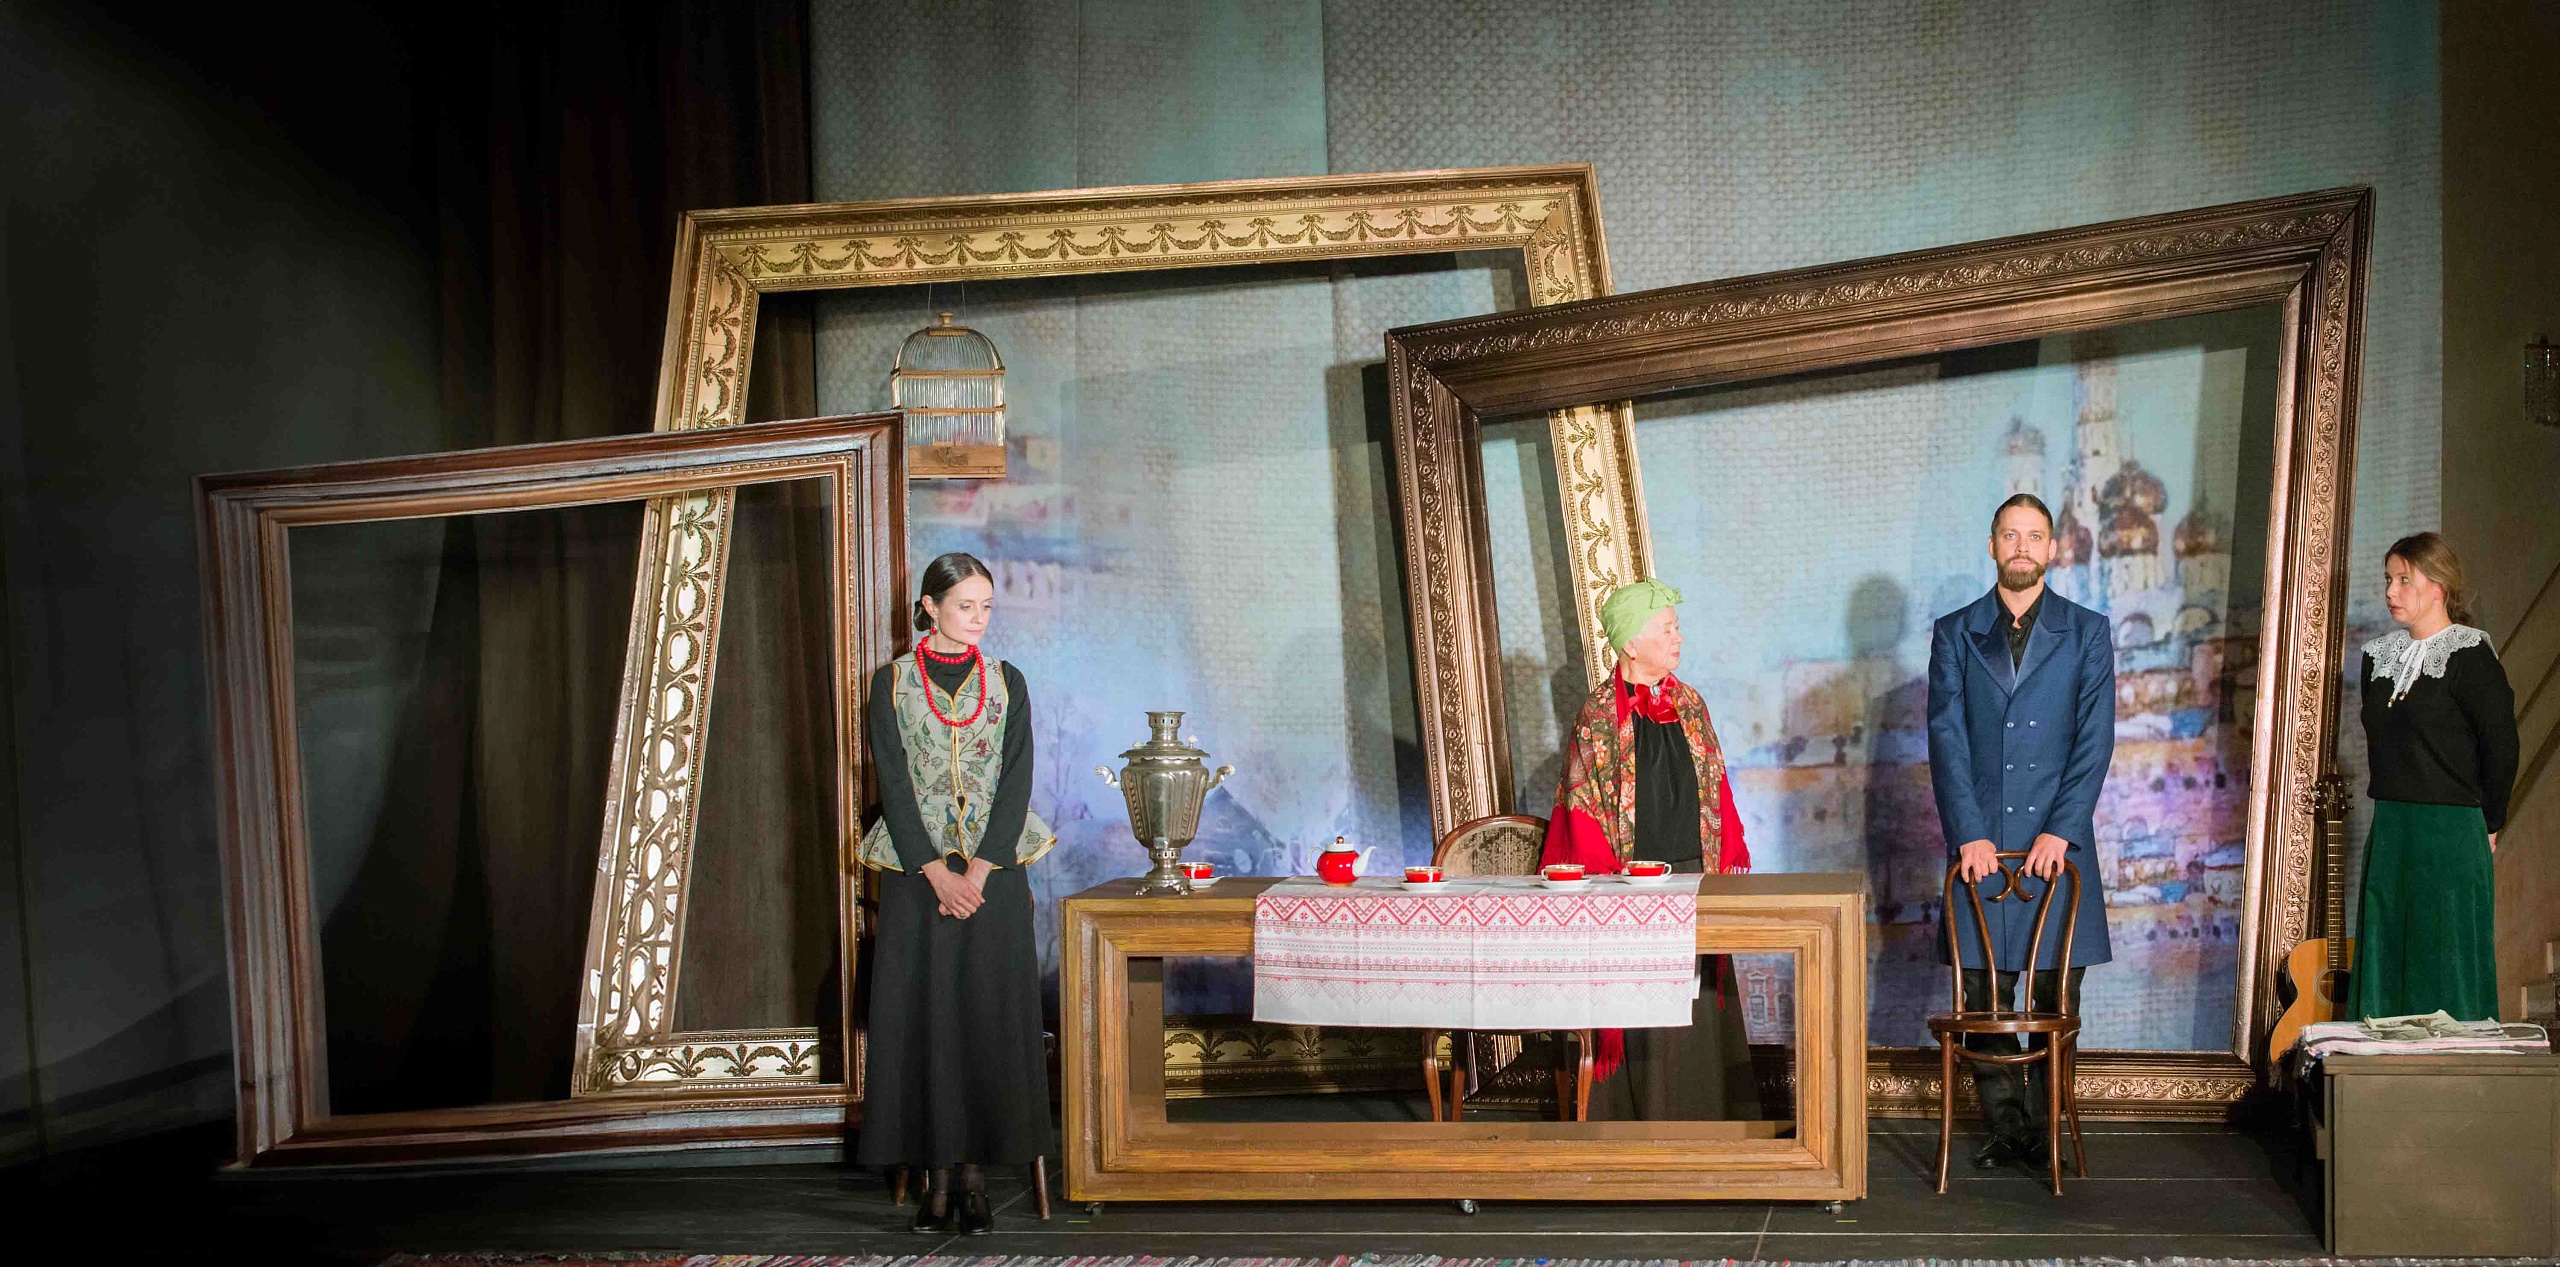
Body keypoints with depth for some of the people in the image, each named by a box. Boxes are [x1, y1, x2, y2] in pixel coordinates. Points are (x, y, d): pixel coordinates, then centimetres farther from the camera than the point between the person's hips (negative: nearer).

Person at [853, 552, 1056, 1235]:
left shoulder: (1006, 681, 6)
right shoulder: (893, 681, 3)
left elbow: (1016, 781, -1)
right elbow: (893, 781, -3)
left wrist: (977, 871, -12)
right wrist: (935, 871, -12)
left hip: (993, 869, 1)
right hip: (915, 871, -1)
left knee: (990, 1014, -2)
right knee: (922, 1016, -1)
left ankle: (977, 1173, 5)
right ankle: (938, 1173, 6)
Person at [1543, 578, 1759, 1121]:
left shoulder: (1690, 705, 9)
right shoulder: (1598, 716, -7)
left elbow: (1716, 789, 12)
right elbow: (1582, 809, -7)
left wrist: (1730, 861, 5)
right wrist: (1605, 882, -14)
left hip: (1693, 876, 5)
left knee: (1697, 1007, 9)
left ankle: (1697, 1114, 19)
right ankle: (1639, 1117, 10)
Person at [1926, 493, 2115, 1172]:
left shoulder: (2087, 632, 6)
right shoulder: (1955, 633, 7)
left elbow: (2095, 740, -1)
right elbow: (1946, 738, 0)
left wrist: (2061, 832, -11)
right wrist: (1969, 834, -10)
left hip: (2057, 842, 0)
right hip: (1979, 843, 1)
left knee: (2057, 998, 4)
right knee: (1981, 994, 3)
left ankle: (2046, 1128, 16)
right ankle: (2006, 1128, 15)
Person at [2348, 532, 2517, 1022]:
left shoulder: (2468, 655, -8)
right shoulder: (2380, 655, 12)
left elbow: (2501, 744, -9)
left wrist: (2489, 825, -3)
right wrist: (2392, 816, 13)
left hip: (2451, 834, -7)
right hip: (2388, 830, 7)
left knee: (2445, 964, -2)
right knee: (2384, 960, 8)